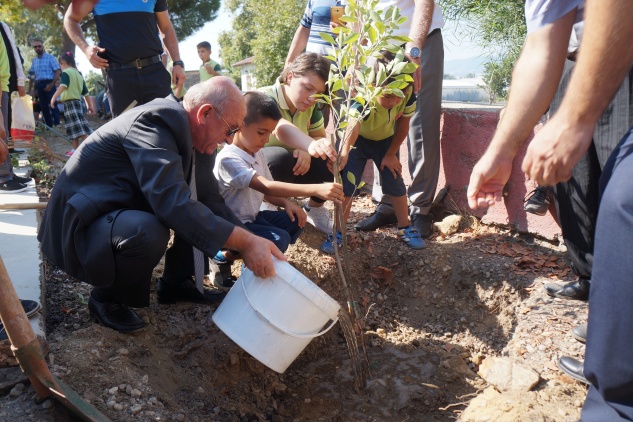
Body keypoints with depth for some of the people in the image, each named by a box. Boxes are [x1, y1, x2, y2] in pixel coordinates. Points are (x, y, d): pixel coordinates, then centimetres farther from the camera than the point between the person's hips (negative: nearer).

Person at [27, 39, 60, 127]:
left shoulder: (50, 58, -2)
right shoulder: (34, 60, 14)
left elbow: (58, 72, -7)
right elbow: (33, 74, 19)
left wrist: (51, 85, -14)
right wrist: (34, 87, 9)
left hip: (48, 84, -6)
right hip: (39, 85, 6)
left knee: (53, 105, -10)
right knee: (44, 107, 7)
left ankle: (57, 125, -10)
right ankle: (49, 126, 12)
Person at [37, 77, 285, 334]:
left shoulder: (186, 134, 0)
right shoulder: (157, 120, -27)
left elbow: (211, 200, 4)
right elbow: (172, 203, -39)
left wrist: (253, 244, -3)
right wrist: (245, 242, -37)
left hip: (122, 211, 9)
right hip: (82, 225, -8)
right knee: (149, 232, -36)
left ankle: (175, 282, 15)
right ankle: (106, 297, -7)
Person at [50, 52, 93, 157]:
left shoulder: (66, 72, -6)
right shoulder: (78, 74, 18)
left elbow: (63, 86, -25)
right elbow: (85, 92, 21)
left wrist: (54, 97, -33)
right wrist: (88, 105, 28)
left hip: (70, 103, -9)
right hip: (78, 101, 9)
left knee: (78, 127, -14)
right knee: (75, 127, 12)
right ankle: (75, 149, 16)